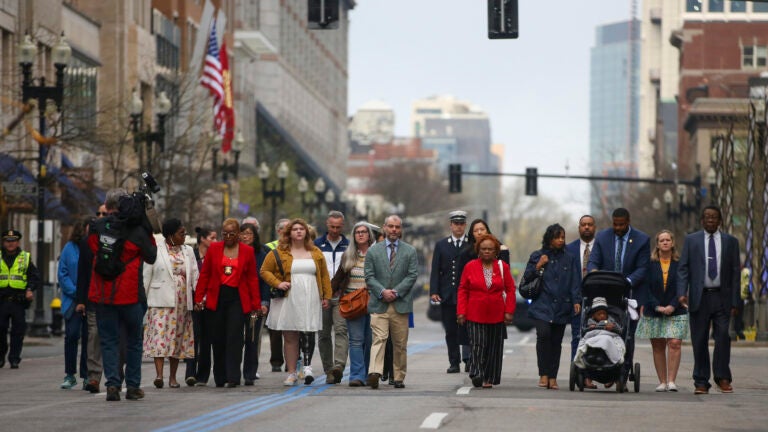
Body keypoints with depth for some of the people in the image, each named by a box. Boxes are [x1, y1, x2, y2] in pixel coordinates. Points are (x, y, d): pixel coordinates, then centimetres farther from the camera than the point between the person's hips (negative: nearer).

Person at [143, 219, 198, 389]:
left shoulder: (188, 252, 12)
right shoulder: (156, 251, -1)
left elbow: (195, 276, 9)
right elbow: (146, 276, 1)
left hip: (182, 303, 4)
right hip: (161, 301, -4)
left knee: (178, 337, 7)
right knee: (160, 334, -14)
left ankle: (173, 376, 14)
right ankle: (159, 374, -21)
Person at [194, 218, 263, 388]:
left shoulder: (248, 251, 4)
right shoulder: (214, 248, 7)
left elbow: (252, 278, 6)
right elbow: (204, 275, 8)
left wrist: (256, 304, 3)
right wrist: (199, 298, 1)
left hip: (237, 298, -2)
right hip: (216, 298, 2)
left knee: (234, 337, -9)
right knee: (217, 339, 4)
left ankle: (232, 378, -11)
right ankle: (220, 378, 12)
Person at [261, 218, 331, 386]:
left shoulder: (316, 253, 12)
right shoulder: (279, 253, 4)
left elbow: (324, 276, 15)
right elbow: (265, 271, 6)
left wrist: (326, 296, 9)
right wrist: (277, 283, -9)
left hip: (311, 301, 1)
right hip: (289, 301, -1)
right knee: (290, 337, -1)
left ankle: (307, 367, 1)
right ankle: (292, 373, 5)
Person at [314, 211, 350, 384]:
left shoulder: (349, 246, 8)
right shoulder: (317, 245, 9)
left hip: (341, 296, -2)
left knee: (341, 329, -17)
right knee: (323, 334, 3)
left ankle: (339, 365, -29)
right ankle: (329, 371, 8)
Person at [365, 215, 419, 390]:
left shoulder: (410, 251, 9)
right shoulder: (373, 250, 9)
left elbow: (412, 275, 1)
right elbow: (369, 276, 3)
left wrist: (396, 292, -11)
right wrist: (382, 292, -12)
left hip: (401, 303, 1)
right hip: (379, 304, -1)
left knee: (400, 343, 5)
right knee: (379, 339, -15)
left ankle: (399, 377, 12)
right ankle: (375, 373, -27)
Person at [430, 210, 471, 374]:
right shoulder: (441, 245, 11)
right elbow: (435, 271, 7)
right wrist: (434, 292, -4)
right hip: (447, 296, 2)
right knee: (451, 331, 4)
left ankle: (468, 359, -10)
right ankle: (454, 363, 9)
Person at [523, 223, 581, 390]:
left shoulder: (570, 259, 11)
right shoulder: (537, 256, 9)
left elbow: (575, 282, 7)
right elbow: (527, 278, 10)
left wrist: (576, 301, -6)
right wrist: (538, 266, -6)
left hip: (561, 307, 2)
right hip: (542, 306, -2)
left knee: (556, 342, 1)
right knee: (543, 334, -21)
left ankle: (552, 377, 7)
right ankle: (543, 374, -15)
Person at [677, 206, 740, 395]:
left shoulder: (730, 242, 9)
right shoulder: (691, 240, 9)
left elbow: (735, 272, 7)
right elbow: (683, 268, 5)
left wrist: (735, 301, 1)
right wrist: (682, 292, -10)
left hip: (722, 297, 0)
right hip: (699, 297, 0)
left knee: (723, 337, -9)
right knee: (699, 341, 1)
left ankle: (722, 378, 1)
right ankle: (701, 382, 5)